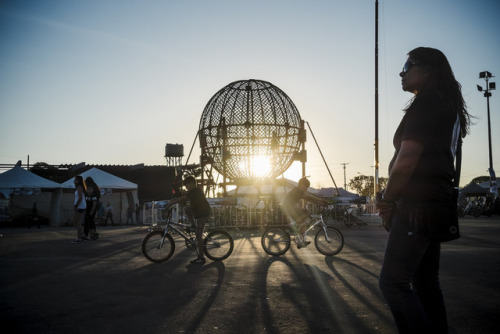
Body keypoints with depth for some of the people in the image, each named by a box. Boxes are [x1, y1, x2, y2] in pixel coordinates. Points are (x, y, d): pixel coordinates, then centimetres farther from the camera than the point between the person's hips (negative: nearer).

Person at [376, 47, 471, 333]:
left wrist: (387, 199, -5)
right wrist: (395, 199, 16)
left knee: (393, 282, -10)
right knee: (426, 282, 14)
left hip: (418, 206, -10)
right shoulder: (449, 106, 19)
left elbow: (406, 161, -19)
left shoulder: (426, 102, -12)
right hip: (437, 203, 10)